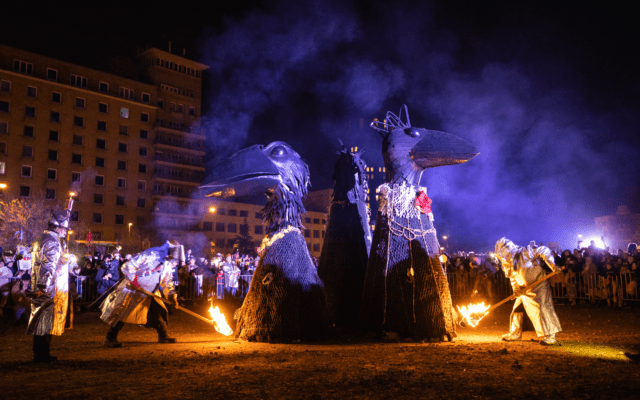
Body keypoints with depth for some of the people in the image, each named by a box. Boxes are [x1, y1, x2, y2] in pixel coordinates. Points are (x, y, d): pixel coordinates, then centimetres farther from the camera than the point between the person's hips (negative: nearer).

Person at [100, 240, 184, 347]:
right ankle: (110, 339, 3)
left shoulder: (168, 264, 1)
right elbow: (128, 266, -23)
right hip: (133, 289, -7)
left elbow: (167, 280, 13)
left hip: (150, 293, 8)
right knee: (122, 313, -6)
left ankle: (163, 336, 19)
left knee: (159, 312, 6)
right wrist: (134, 281, -26)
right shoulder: (150, 255, -25)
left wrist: (171, 293, -1)